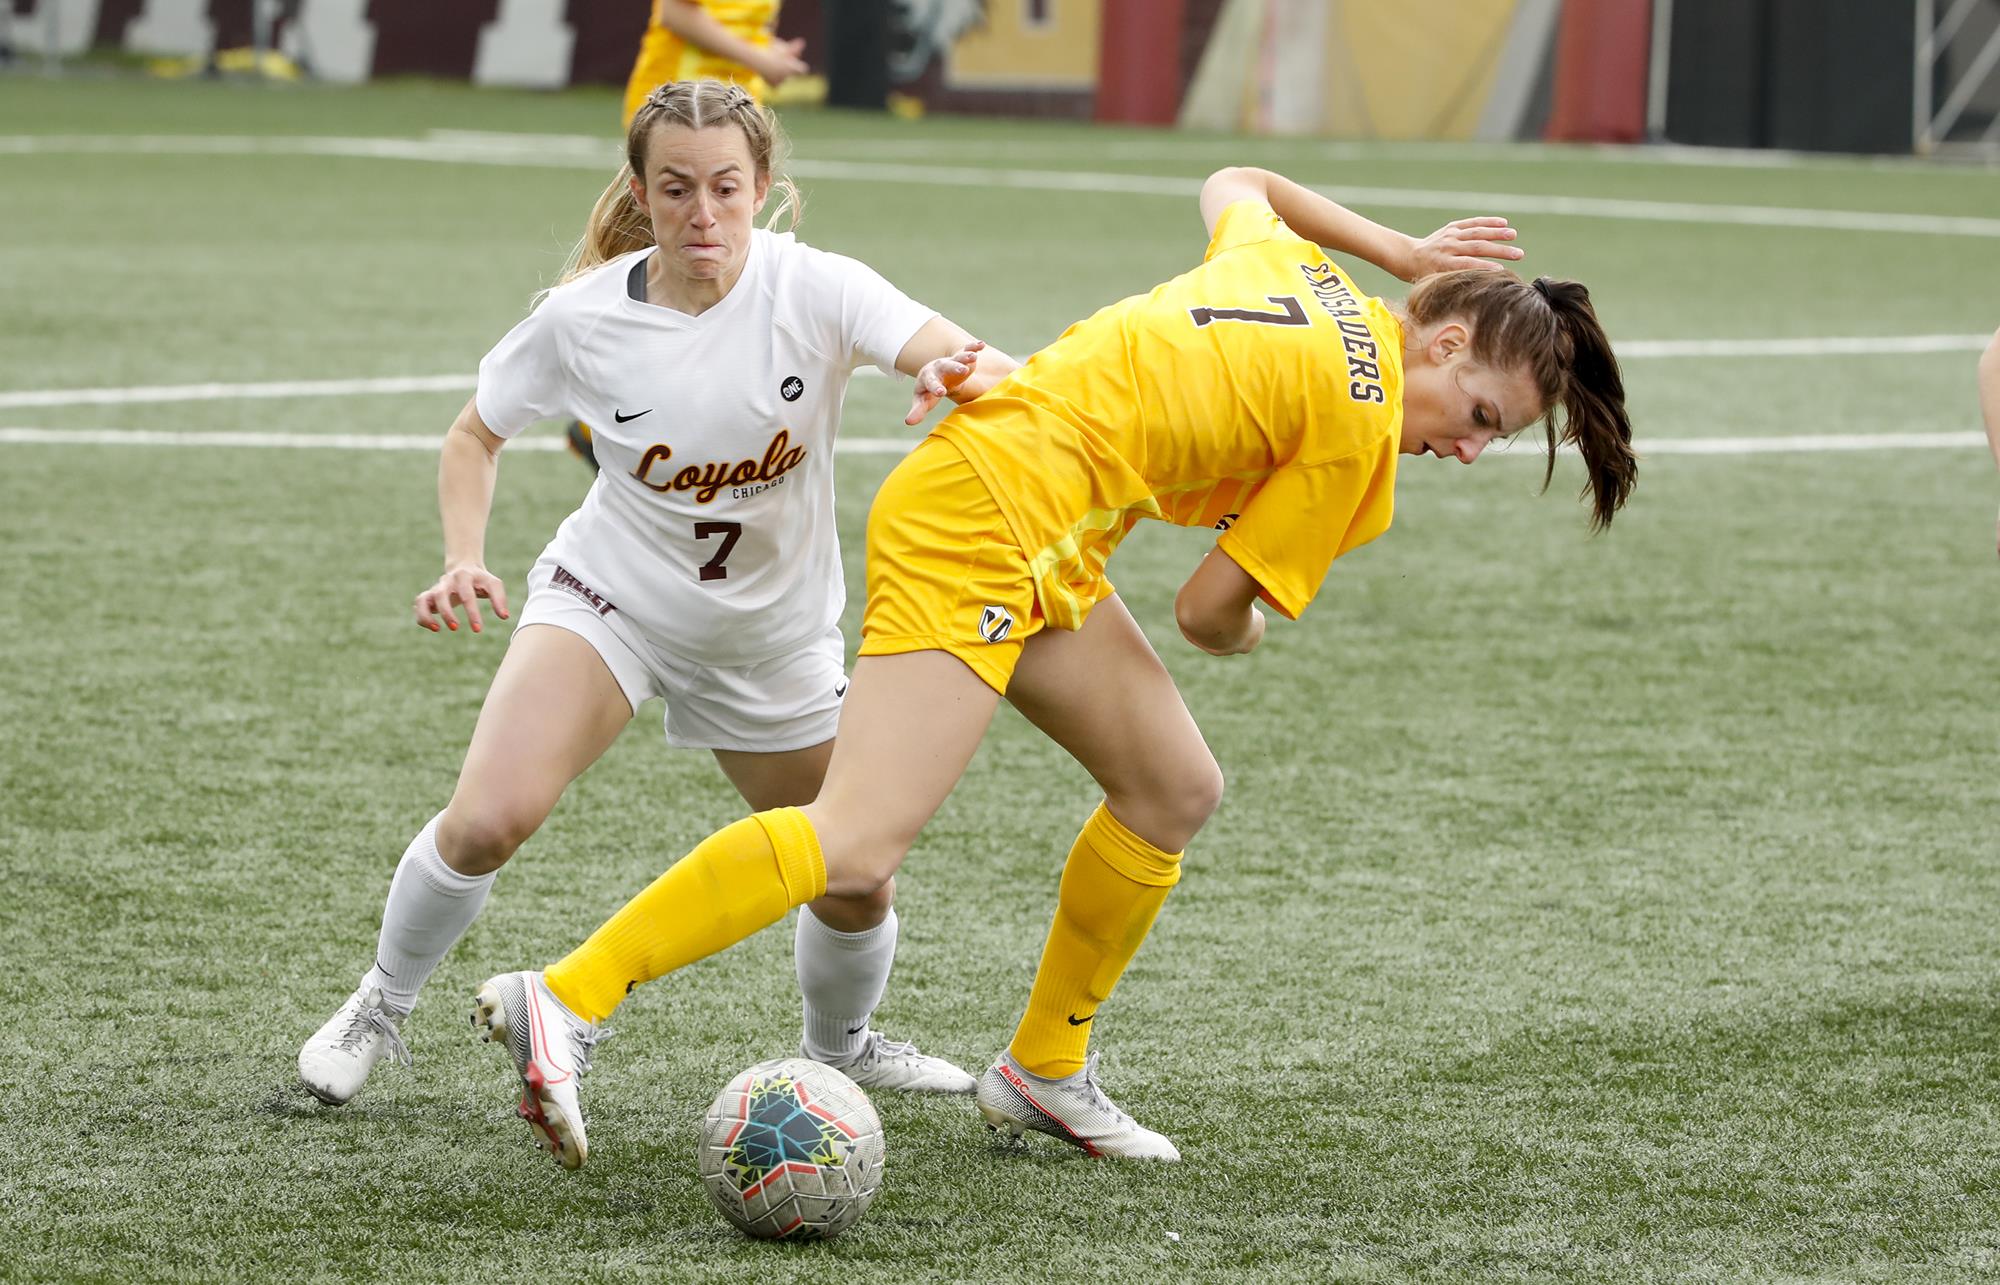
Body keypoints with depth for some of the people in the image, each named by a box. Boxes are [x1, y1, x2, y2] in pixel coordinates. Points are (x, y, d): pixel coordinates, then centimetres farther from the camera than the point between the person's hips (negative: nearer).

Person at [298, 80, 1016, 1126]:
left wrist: (969, 372, -61)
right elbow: (476, 432, 0)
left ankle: (841, 1045, 41)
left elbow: (974, 363, -36)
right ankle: (380, 1008, 3)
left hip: (774, 637, 2)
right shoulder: (586, 316, -18)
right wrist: (464, 560, -17)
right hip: (611, 595, -1)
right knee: (488, 819, -25)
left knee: (856, 887, 6)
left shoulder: (813, 290, -21)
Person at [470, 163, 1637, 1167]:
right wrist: (1246, 636, 20)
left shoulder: (1292, 266, 14)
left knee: (1178, 792, 16)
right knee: (860, 846, -19)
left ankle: (1047, 1072, 27)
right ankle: (565, 1000, -24)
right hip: (987, 528, -10)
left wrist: (1399, 252, 36)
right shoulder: (1359, 423, -9)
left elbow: (1233, 185, 39)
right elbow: (1211, 608, -4)